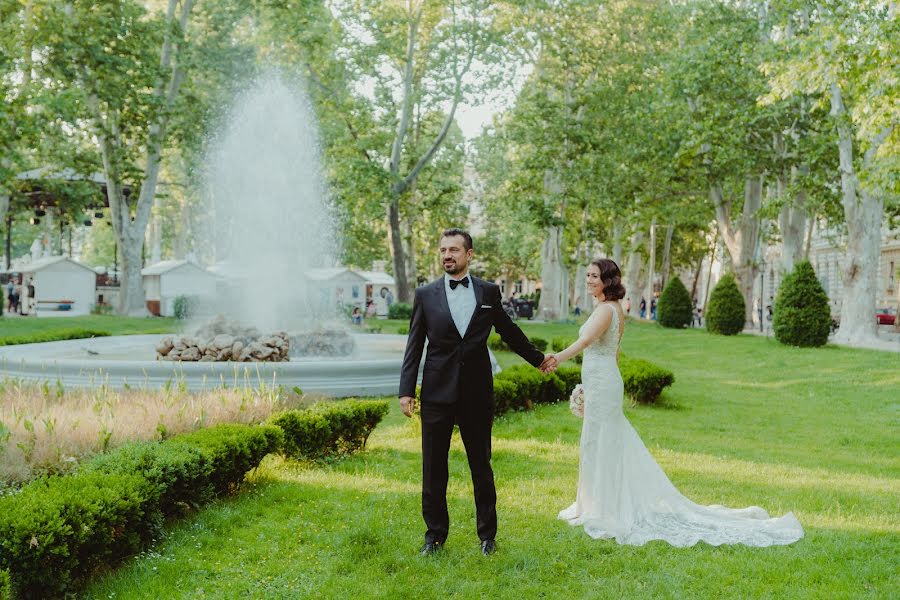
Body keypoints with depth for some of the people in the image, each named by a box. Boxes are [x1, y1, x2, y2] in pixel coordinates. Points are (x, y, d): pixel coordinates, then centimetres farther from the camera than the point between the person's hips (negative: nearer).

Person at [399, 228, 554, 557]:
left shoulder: (489, 292, 5)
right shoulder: (425, 295, 2)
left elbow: (509, 331, 19)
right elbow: (414, 346, 2)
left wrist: (538, 358, 29)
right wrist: (406, 391, -4)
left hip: (477, 394, 1)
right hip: (437, 394, 0)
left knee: (481, 466, 9)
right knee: (433, 468, 5)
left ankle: (487, 534, 21)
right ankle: (435, 534, 17)